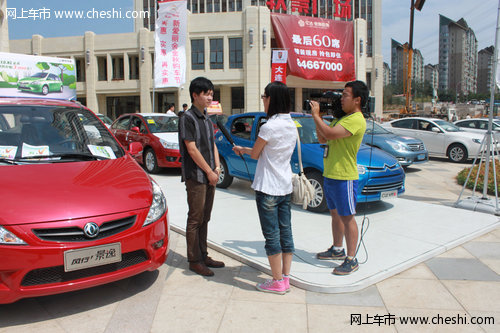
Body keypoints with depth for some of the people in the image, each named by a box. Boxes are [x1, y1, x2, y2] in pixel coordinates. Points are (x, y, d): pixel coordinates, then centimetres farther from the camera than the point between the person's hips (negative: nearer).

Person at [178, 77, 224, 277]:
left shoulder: (206, 119, 16)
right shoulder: (187, 118, -10)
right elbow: (191, 149, -16)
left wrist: (217, 167, 3)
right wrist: (209, 171, -13)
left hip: (209, 176, 8)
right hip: (195, 177, -8)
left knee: (204, 219, 13)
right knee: (195, 219, -2)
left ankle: (203, 256, 23)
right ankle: (194, 260, 8)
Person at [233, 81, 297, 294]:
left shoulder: (269, 126, -17)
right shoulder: (292, 125, 8)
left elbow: (255, 154, -4)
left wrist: (242, 149, 16)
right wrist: (246, 150, 17)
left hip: (268, 189, -8)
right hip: (285, 187, 8)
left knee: (272, 235, 2)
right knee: (285, 232, 13)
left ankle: (277, 283, 13)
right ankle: (285, 278, 24)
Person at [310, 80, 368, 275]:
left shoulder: (356, 120, -16)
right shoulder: (343, 118, 16)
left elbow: (330, 134, -29)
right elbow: (322, 139, 16)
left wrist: (316, 115, -16)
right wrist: (318, 116, 5)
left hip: (344, 178, -10)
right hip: (330, 175, 10)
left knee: (347, 217, -3)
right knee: (335, 213, 18)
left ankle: (351, 260, 6)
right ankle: (337, 249, 33)